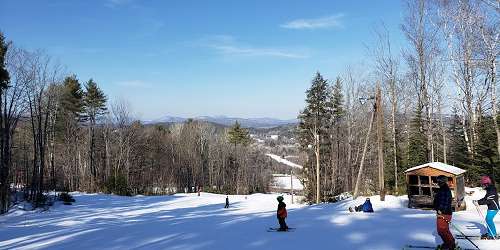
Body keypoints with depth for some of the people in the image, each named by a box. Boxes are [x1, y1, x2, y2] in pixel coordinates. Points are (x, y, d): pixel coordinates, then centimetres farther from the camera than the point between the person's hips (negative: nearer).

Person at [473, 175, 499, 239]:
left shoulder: (492, 190, -22)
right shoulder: (489, 189, 11)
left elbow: (488, 201, -26)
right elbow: (485, 198, 16)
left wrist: (479, 203, -25)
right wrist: (478, 201, 6)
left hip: (493, 208, -10)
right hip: (491, 208, 10)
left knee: (489, 220, -9)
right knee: (488, 220, 15)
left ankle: (493, 235, -2)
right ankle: (489, 233, 25)